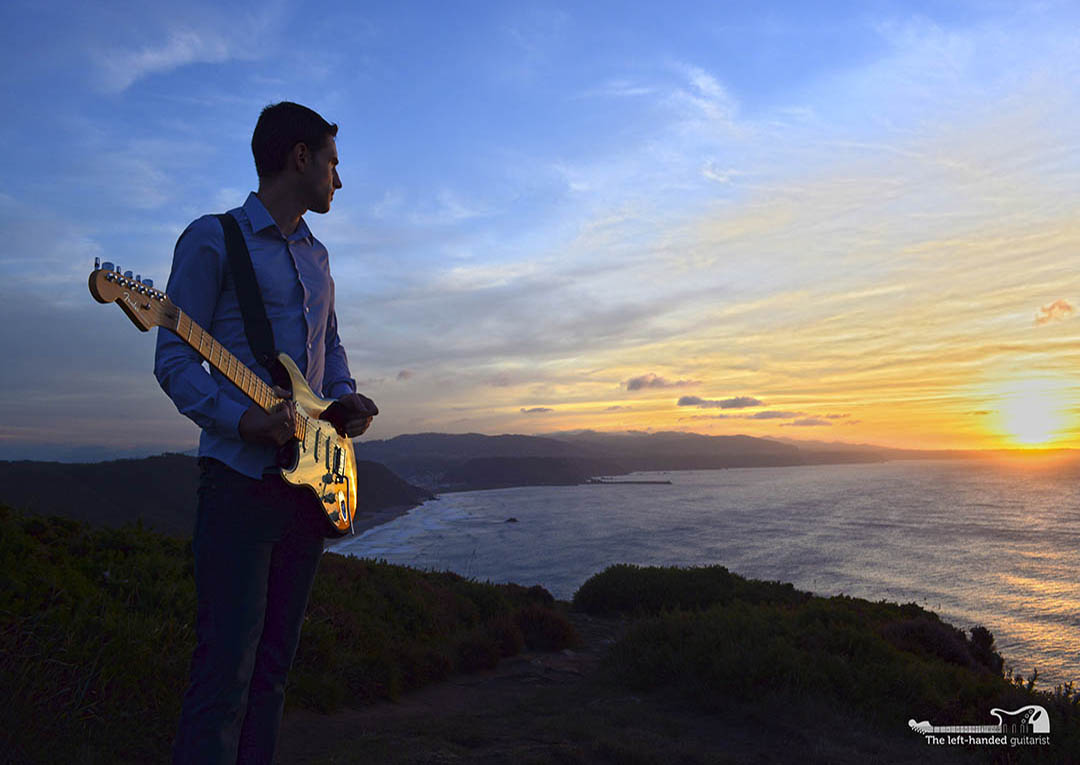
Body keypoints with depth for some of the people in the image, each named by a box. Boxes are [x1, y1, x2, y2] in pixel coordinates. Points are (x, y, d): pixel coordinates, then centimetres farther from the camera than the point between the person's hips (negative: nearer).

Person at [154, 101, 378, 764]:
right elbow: (174, 359, -6)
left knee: (275, 660, 13)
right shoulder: (213, 239, -2)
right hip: (241, 478, -6)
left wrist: (347, 398, 5)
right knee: (226, 664, -6)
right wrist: (243, 420, -22)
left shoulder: (316, 254, 19)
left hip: (312, 475, 7)